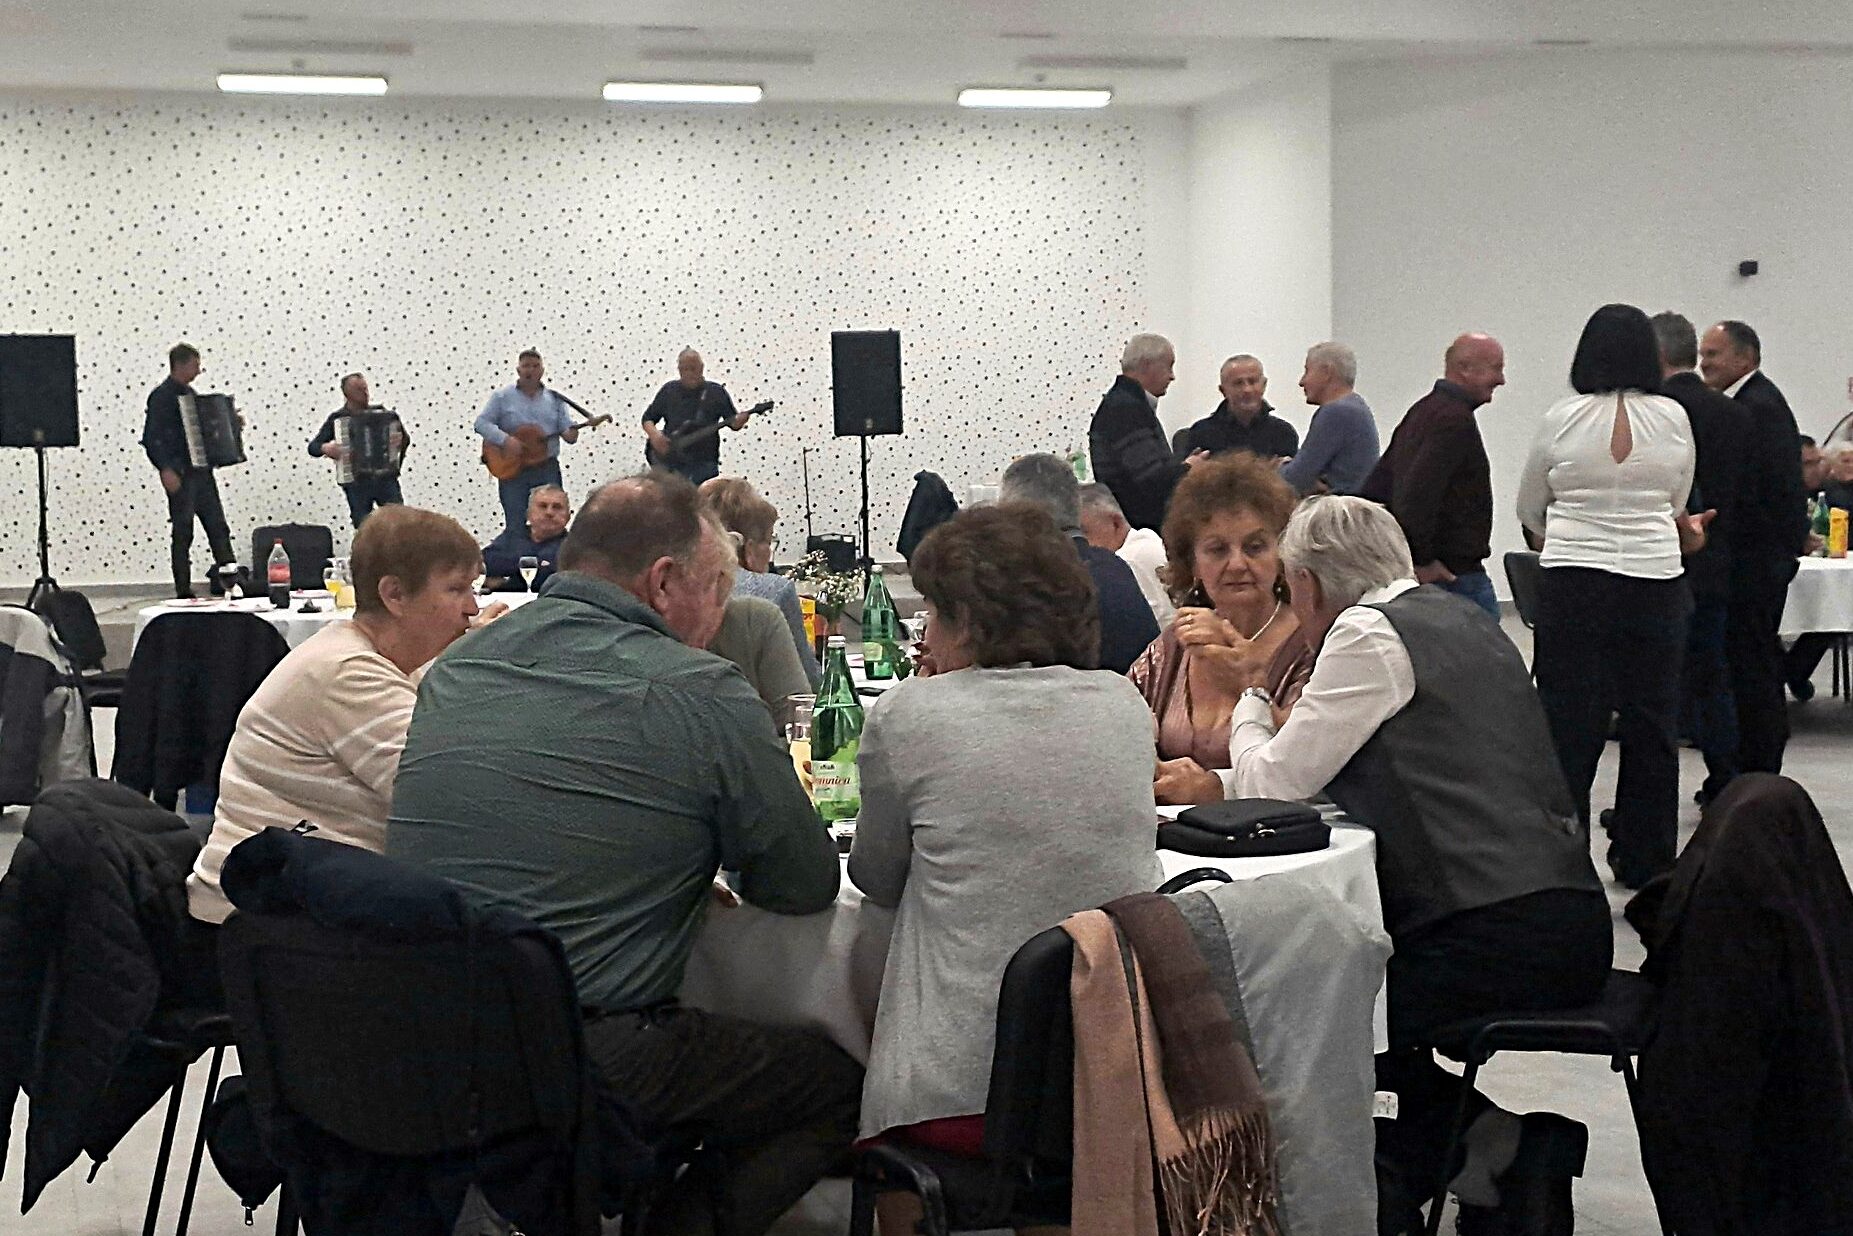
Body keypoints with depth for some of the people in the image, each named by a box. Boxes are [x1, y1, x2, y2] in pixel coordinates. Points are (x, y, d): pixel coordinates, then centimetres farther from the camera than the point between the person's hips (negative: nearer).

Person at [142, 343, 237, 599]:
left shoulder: (189, 393, 16)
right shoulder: (162, 396, -9)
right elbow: (151, 438, -15)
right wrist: (166, 469, -24)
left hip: (200, 470, 8)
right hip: (179, 474, -8)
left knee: (219, 529, 5)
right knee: (183, 534, -2)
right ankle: (183, 591, 4)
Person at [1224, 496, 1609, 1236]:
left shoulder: (1368, 632, -6)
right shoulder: (1461, 619, 19)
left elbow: (1271, 786, -2)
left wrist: (1250, 711, 17)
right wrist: (1290, 726, 24)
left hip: (1496, 937, -8)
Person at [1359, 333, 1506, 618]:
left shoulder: (1422, 410, 16)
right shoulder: (1455, 419, -16)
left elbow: (1375, 486, 19)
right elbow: (1418, 492, -27)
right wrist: (1424, 559, -20)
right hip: (1456, 573, -10)